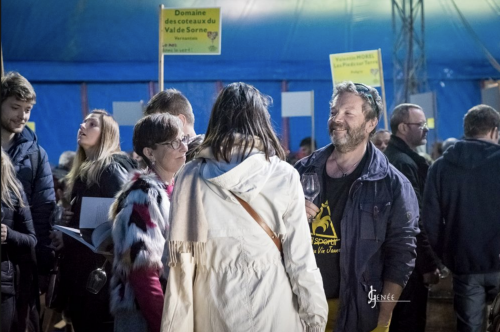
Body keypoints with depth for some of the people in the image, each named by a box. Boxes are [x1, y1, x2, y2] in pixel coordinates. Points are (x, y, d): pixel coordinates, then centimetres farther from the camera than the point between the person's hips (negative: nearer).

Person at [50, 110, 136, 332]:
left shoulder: (112, 168, -8)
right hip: (78, 265, 9)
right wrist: (66, 221, 2)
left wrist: (68, 238, -18)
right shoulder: (82, 171, 20)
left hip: (101, 265, -9)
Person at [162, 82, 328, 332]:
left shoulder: (191, 177, -3)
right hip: (271, 307, 0)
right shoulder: (283, 176, -5)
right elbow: (299, 258, -5)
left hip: (214, 310, 1)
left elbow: (181, 260, -4)